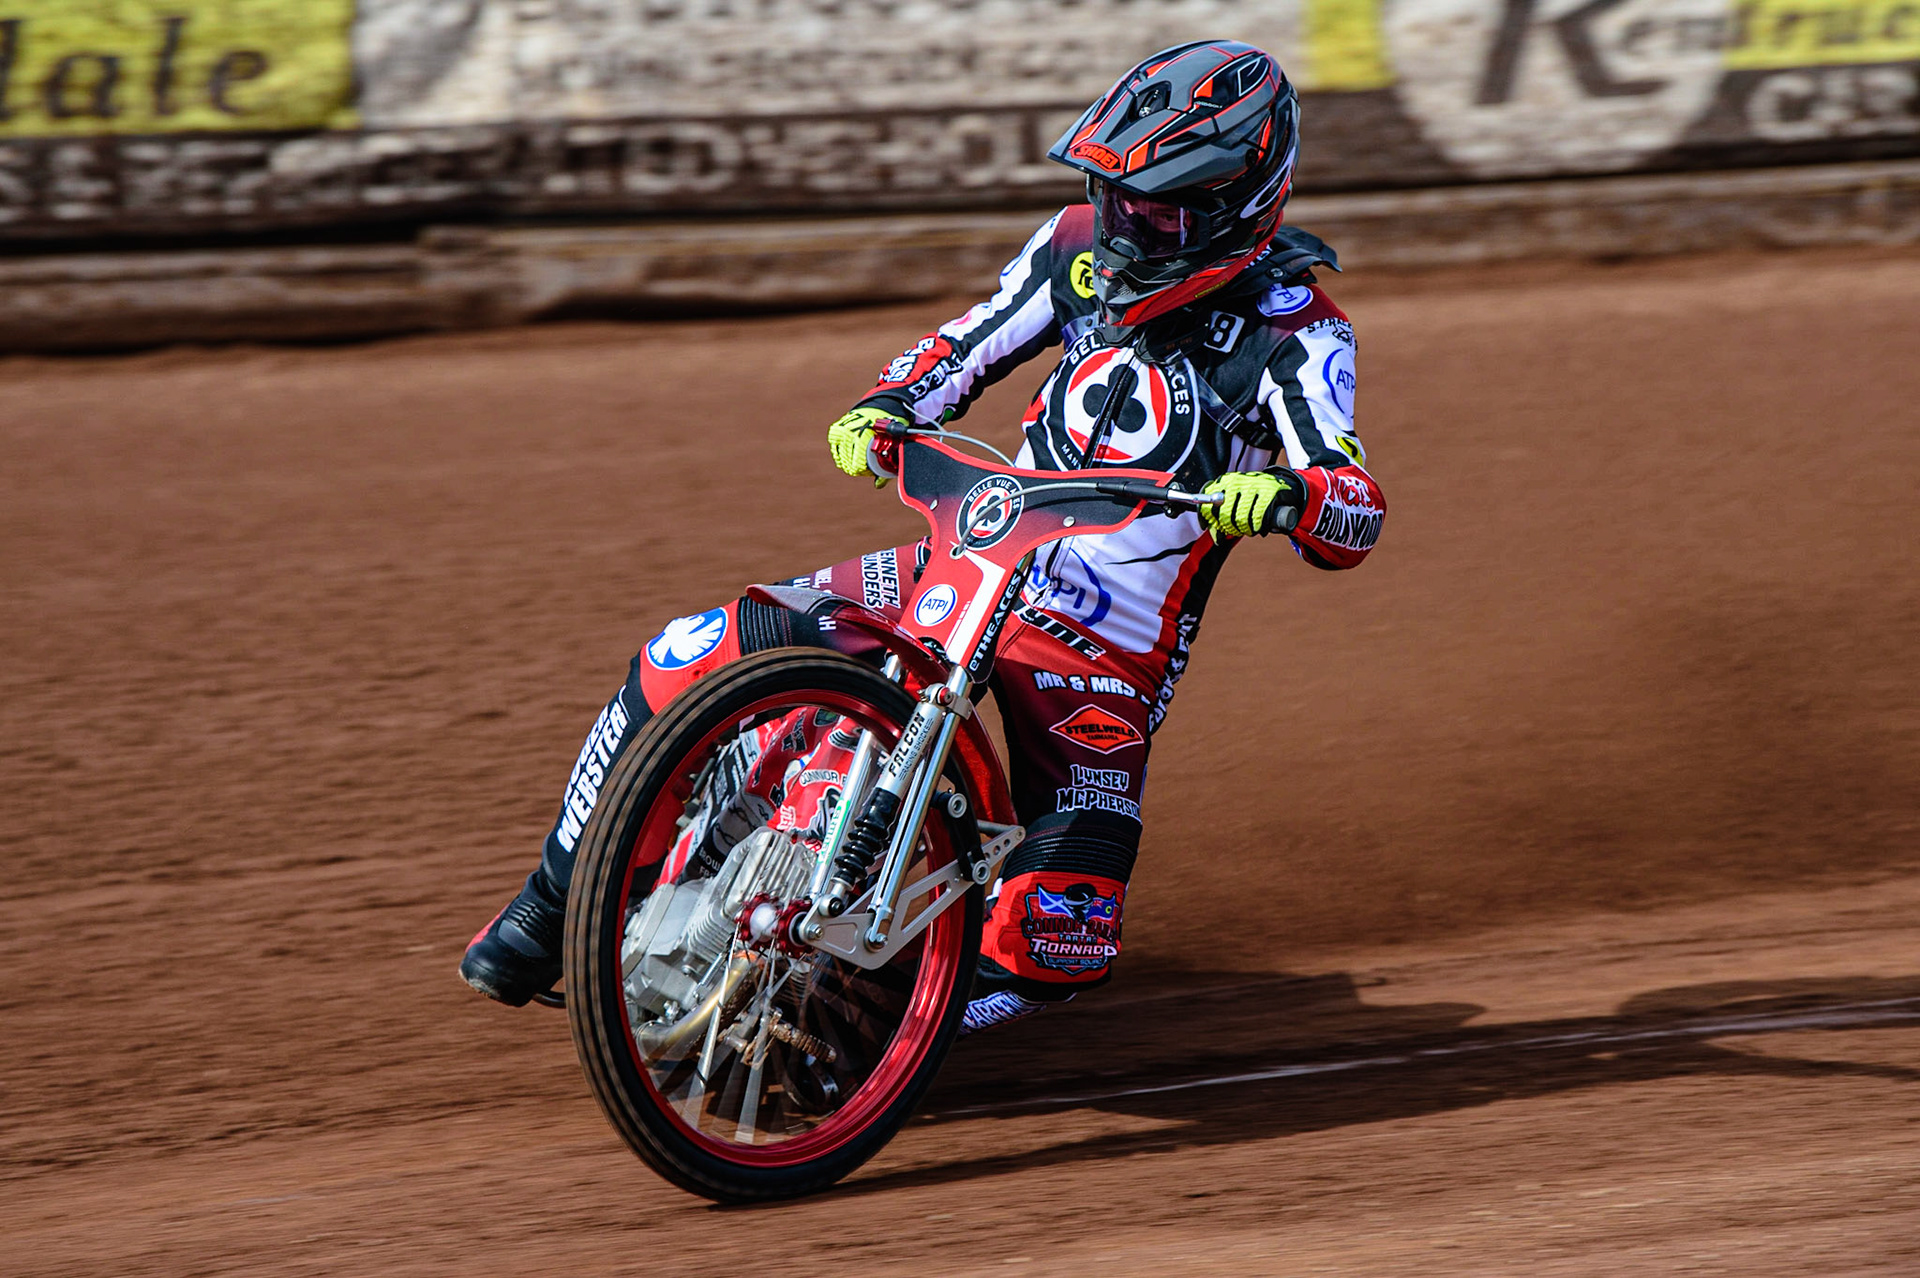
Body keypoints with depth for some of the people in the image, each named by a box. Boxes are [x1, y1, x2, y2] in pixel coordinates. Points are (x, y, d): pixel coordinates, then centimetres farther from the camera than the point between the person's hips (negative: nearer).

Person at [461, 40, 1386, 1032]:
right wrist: (885, 408, -6)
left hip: (1107, 649, -4)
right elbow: (972, 344, 15)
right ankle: (552, 906, 11)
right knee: (680, 664, -5)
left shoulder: (1294, 332, -13)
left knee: (1061, 936, -23)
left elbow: (1357, 517, -23)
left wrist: (1283, 496, -46)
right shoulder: (1086, 245, 2)